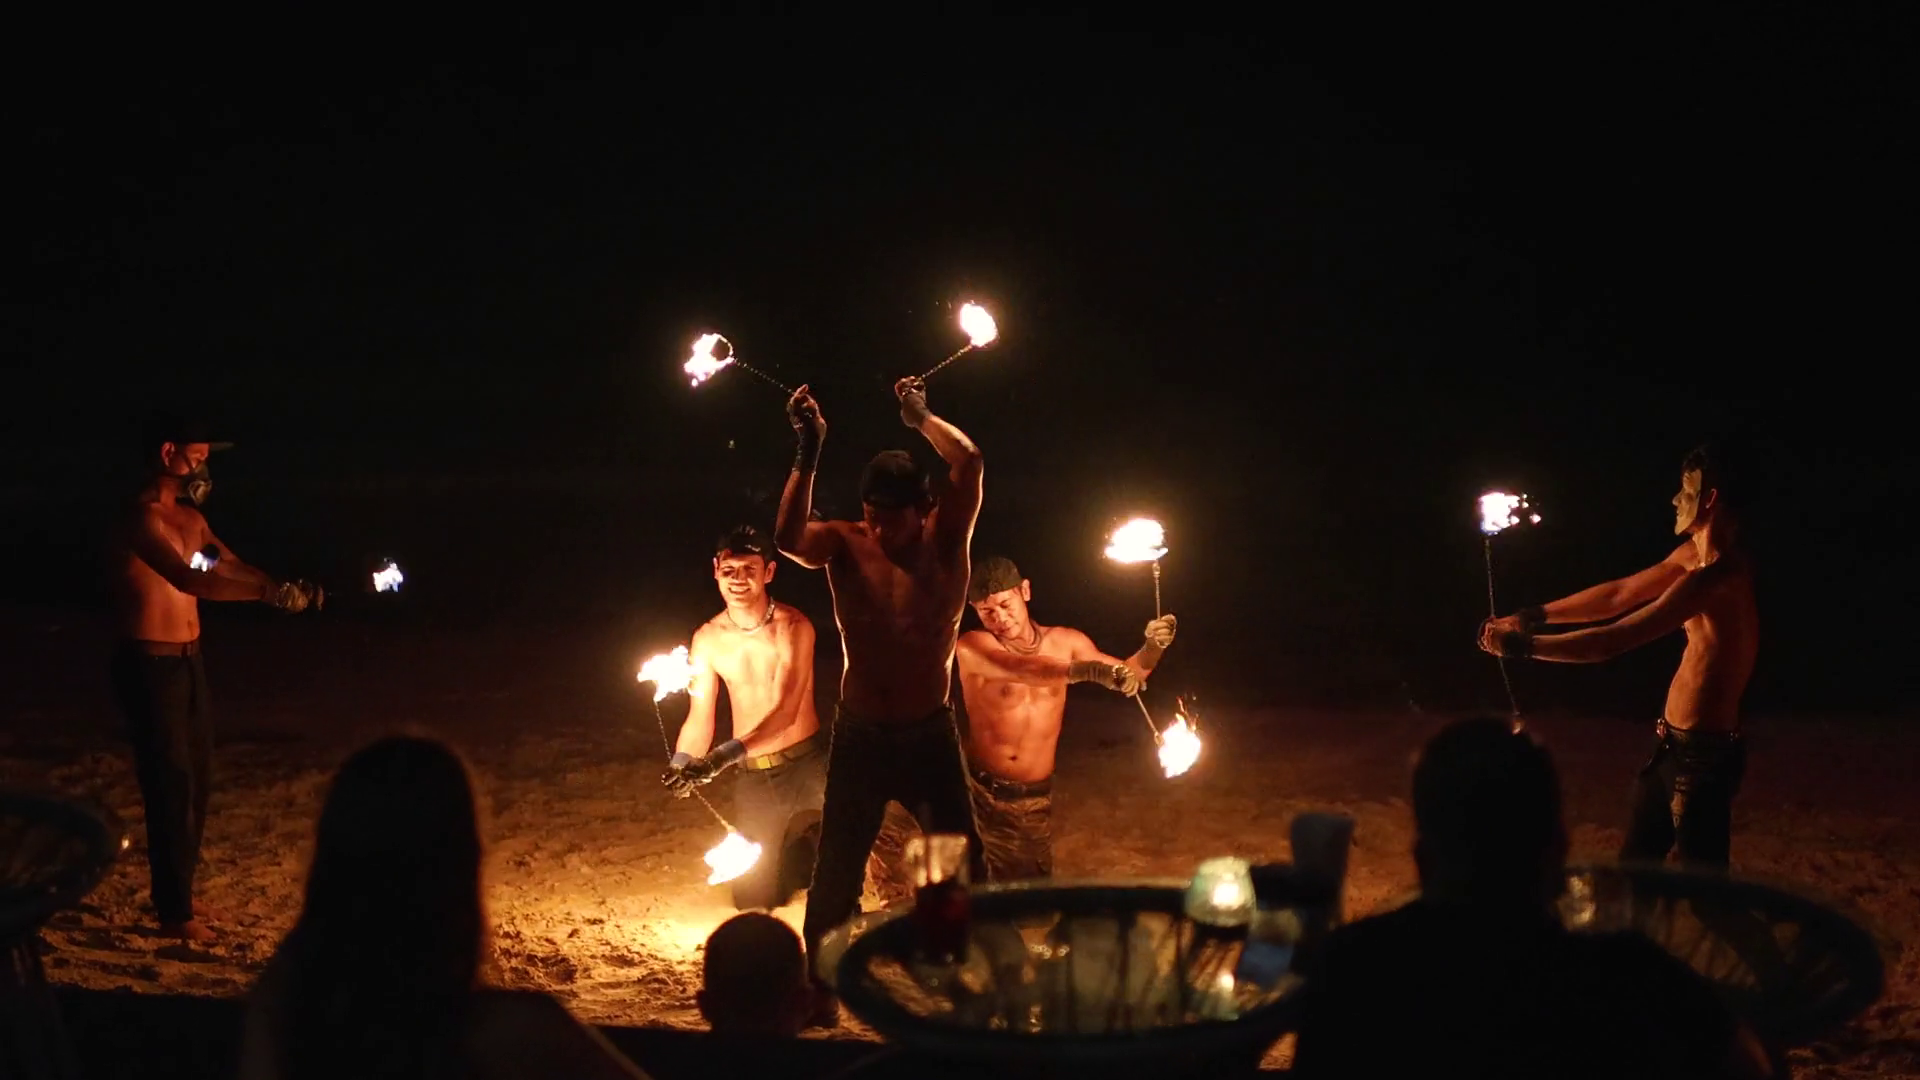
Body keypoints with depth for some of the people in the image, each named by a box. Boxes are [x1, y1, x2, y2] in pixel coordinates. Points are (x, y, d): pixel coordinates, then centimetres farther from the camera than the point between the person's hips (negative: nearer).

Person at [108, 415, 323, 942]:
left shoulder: (190, 518, 12)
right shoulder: (142, 519, -18)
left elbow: (234, 568, 8)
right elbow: (190, 581, -33)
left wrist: (287, 589, -12)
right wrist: (271, 593, -39)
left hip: (188, 661, 9)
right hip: (150, 666, -9)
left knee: (197, 781, 14)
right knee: (170, 785, -5)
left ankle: (180, 895, 27)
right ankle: (174, 913, 4)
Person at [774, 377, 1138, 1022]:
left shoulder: (945, 542, -7)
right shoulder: (844, 547, -6)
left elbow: (968, 464, -22)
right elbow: (788, 538, -28)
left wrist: (921, 419, -15)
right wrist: (808, 455, -34)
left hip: (930, 735, 0)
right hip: (860, 737, 0)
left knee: (963, 865, 8)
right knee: (837, 867, 8)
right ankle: (818, 982, 24)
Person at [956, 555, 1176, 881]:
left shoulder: (1064, 642, 4)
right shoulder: (972, 647, -11)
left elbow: (1128, 675, 12)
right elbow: (1022, 669, -30)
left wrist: (1152, 647, -10)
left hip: (1036, 798, 3)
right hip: (982, 793, -3)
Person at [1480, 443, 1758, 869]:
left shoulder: (1716, 575, -26)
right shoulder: (1694, 554, 8)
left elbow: (1610, 643, -28)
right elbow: (1619, 595, 14)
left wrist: (1522, 646, -21)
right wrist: (1536, 616, 5)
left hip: (1703, 753, -11)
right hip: (1674, 742, 11)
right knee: (1635, 863, 19)